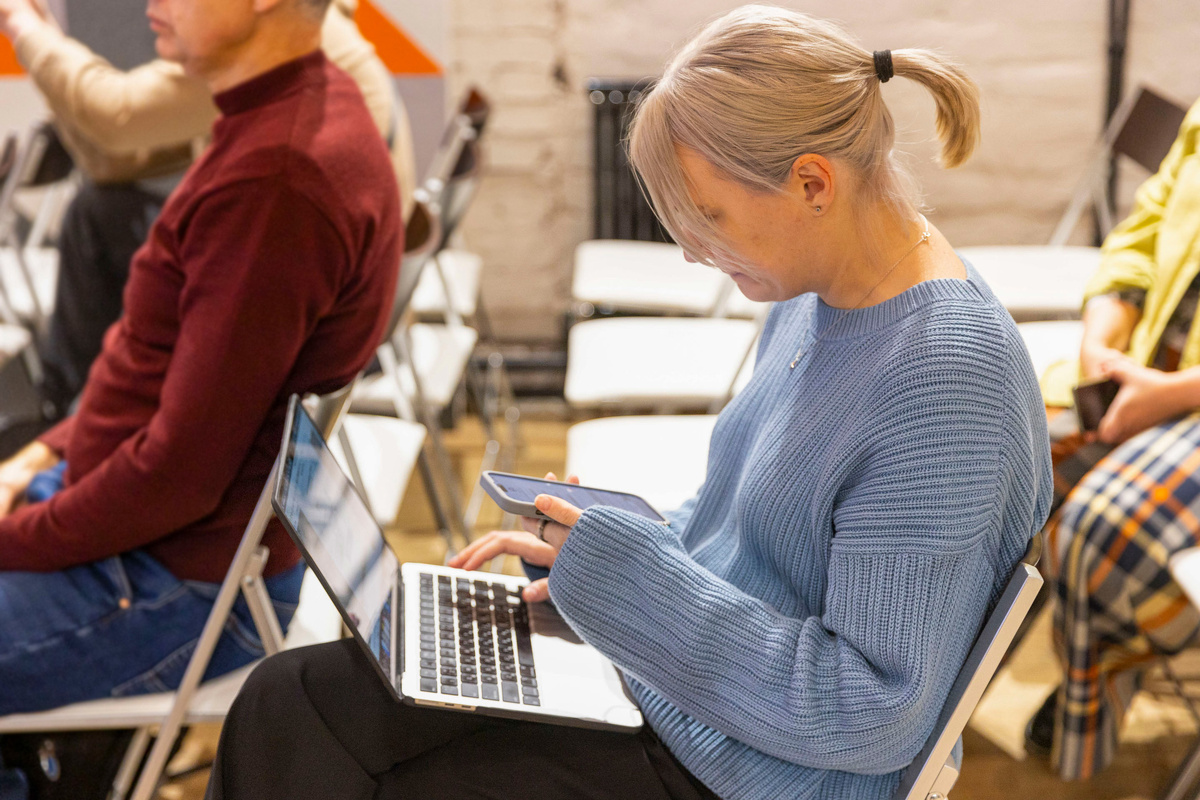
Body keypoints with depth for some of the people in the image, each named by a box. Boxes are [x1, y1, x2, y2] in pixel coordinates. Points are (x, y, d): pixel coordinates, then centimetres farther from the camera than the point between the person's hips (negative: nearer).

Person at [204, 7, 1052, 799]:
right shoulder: (817, 297, 2)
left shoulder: (948, 375, -27)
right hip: (650, 677, 9)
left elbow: (872, 713, -26)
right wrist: (578, 553, 3)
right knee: (288, 704, 5)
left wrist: (623, 572, -24)